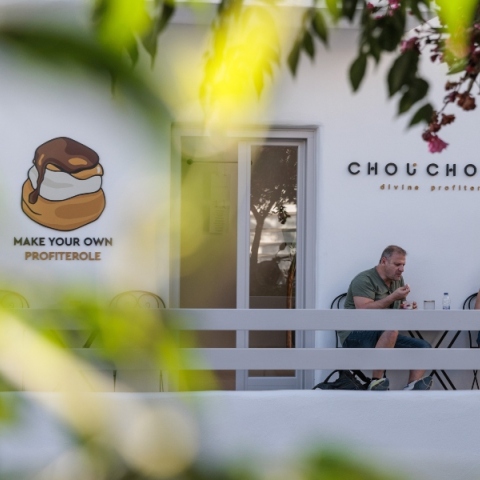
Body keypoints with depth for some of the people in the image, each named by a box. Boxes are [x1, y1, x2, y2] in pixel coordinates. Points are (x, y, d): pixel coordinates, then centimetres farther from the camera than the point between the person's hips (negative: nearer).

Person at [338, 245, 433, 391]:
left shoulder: (398, 280, 14)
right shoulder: (365, 280, -11)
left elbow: (397, 308, 21)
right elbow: (364, 311, -25)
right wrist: (393, 297, -24)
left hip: (384, 337, 8)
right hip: (355, 335, -8)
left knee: (424, 347, -7)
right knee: (392, 327, -36)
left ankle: (412, 388, -23)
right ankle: (376, 382, -30)